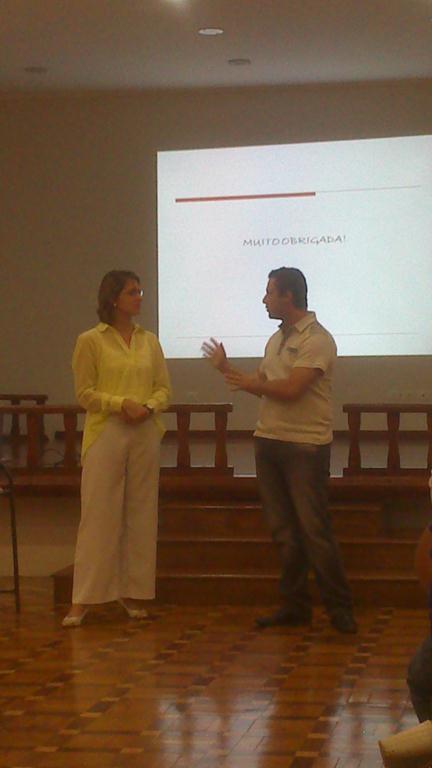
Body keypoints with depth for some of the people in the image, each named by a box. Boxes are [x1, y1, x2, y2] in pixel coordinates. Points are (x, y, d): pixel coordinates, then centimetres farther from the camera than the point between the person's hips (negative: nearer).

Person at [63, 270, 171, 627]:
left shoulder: (149, 341, 9)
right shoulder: (90, 341, -1)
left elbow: (164, 388, 9)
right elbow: (85, 393, -4)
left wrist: (148, 407, -11)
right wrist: (121, 403, -16)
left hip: (145, 435, 4)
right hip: (105, 434, -4)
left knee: (141, 515, 6)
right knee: (98, 515, -4)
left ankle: (133, 592, 16)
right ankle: (83, 599, -1)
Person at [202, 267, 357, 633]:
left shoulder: (317, 340, -12)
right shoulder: (277, 339, 16)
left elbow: (290, 390, -20)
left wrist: (248, 383, -9)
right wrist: (226, 368, 13)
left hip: (305, 446, -8)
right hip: (269, 440, 8)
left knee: (314, 530, -6)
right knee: (284, 530, 10)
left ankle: (340, 608, 1)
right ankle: (295, 605, 16)